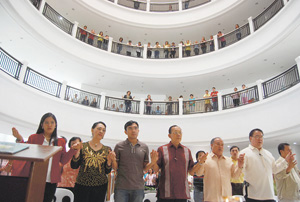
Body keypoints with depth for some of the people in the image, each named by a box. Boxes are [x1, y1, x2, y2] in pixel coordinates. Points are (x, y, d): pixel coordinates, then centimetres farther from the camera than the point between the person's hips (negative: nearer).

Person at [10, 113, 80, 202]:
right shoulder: (33, 138, 2)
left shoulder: (60, 141, 5)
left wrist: (73, 150, -11)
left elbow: (63, 161, 3)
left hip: (51, 182, 2)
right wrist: (20, 140, -13)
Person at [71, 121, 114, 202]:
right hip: (82, 185, -1)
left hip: (100, 186, 2)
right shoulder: (83, 146, -1)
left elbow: (107, 171, 6)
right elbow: (74, 166, 0)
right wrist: (76, 154, -15)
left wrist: (109, 160, -11)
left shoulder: (107, 150, 3)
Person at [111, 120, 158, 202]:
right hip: (121, 187, -1)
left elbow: (144, 168, 9)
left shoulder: (144, 147, 4)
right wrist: (113, 160, -17)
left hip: (138, 187, 2)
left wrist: (153, 162, -10)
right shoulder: (119, 146, 0)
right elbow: (115, 168, 3)